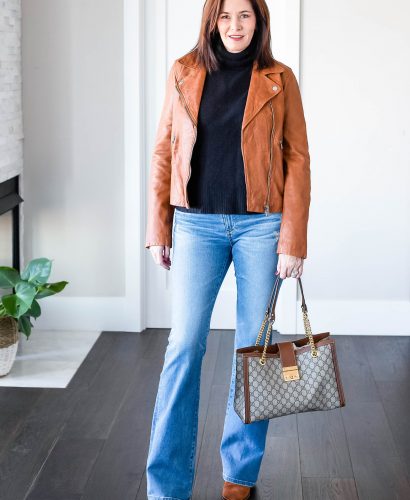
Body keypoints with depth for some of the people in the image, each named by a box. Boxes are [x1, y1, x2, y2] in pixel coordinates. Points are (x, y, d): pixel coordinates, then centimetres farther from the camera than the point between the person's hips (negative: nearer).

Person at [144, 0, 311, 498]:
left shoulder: (279, 80, 2)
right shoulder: (184, 73, 5)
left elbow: (297, 160, 0)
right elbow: (164, 152, 7)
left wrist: (293, 242, -6)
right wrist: (158, 229, 3)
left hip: (260, 225, 0)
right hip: (197, 223, 1)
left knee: (254, 346, 6)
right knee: (184, 345, -4)